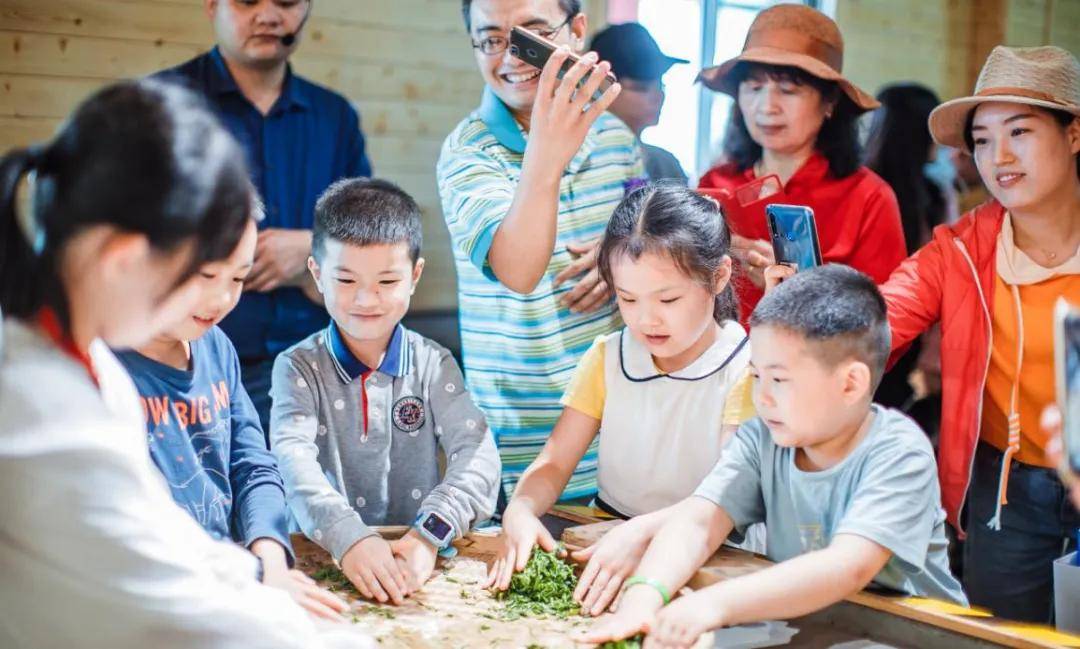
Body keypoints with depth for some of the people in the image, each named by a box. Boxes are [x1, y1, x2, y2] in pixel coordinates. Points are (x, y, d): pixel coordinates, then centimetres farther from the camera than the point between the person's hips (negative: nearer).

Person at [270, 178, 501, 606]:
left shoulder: (433, 364, 4)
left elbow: (477, 453, -7)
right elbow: (295, 463, -15)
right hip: (325, 557, 0)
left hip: (417, 558, 0)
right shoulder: (298, 368, 1)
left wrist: (429, 535, -24)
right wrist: (348, 538, -32)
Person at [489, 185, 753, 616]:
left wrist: (643, 533, -36)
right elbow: (554, 463, 2)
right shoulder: (607, 358, 7)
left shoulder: (746, 372, -9)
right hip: (603, 540, 5)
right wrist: (520, 510, -21)